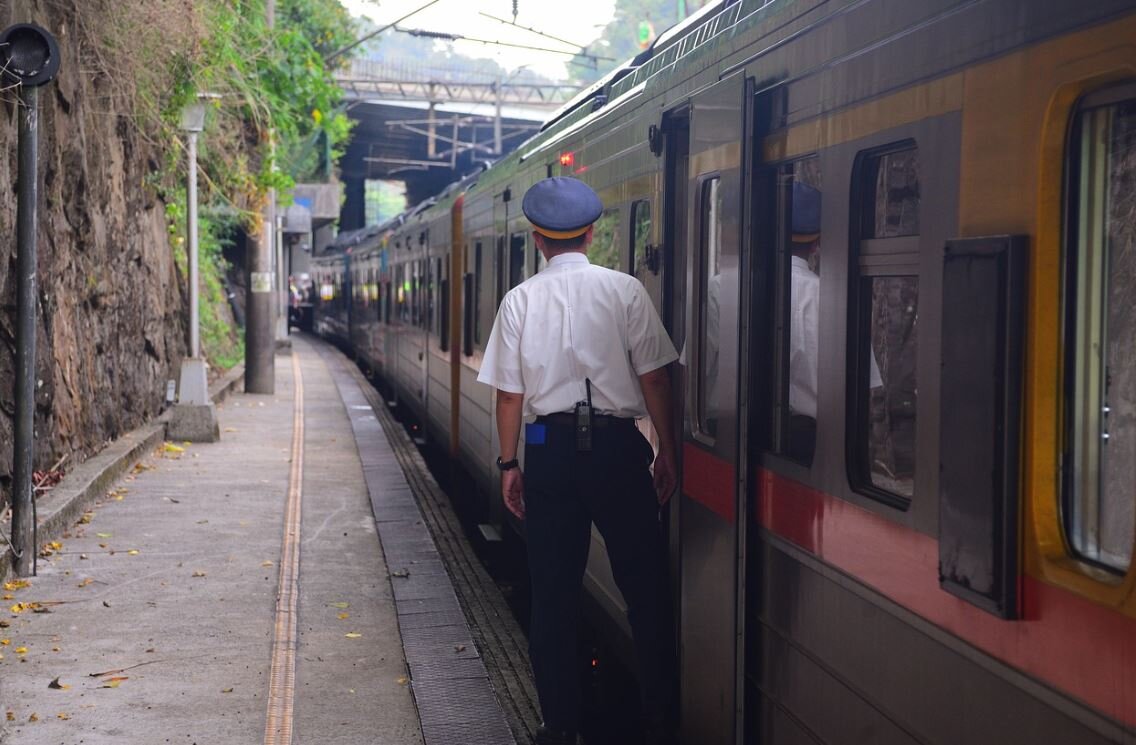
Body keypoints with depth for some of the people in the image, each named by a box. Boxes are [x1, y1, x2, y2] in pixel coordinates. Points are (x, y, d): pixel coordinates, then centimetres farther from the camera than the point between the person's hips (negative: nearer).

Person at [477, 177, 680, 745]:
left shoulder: (520, 300, 1)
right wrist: (666, 451, 4)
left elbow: (509, 394, 1)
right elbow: (653, 379, -4)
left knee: (553, 592, 9)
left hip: (550, 448, 1)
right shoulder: (624, 290, -2)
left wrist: (509, 465, 10)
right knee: (645, 587, 7)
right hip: (616, 444, -1)